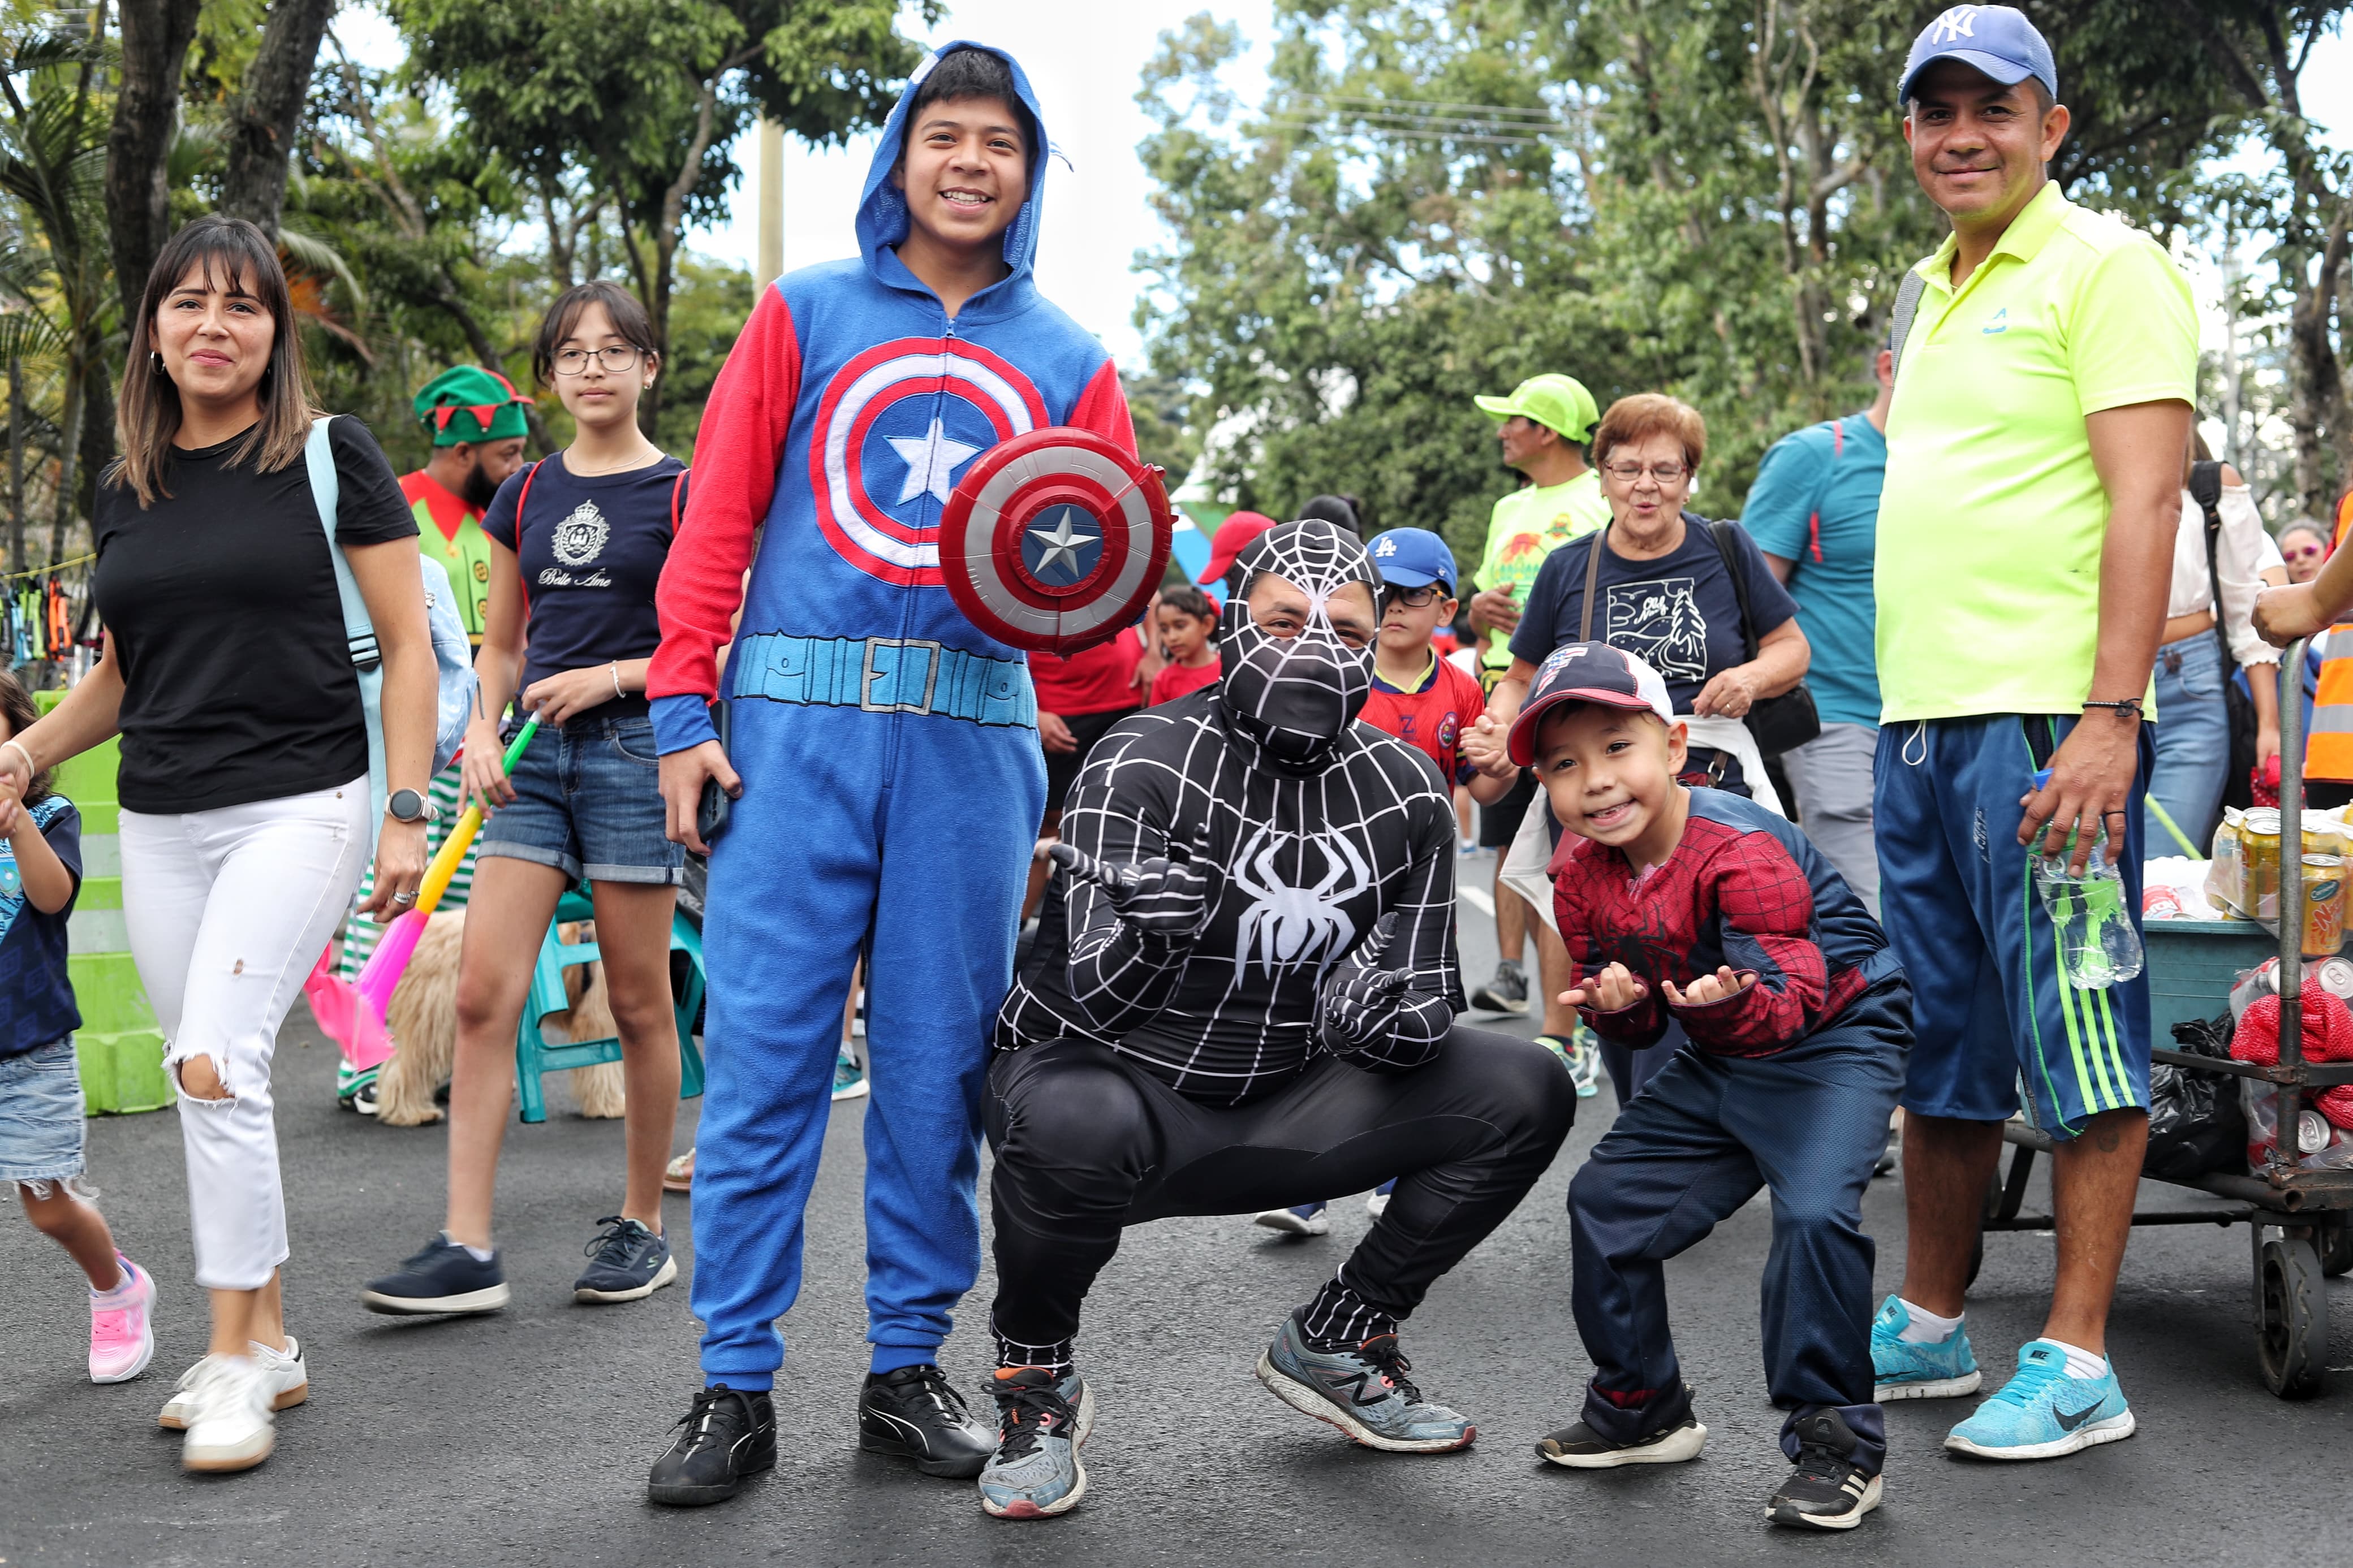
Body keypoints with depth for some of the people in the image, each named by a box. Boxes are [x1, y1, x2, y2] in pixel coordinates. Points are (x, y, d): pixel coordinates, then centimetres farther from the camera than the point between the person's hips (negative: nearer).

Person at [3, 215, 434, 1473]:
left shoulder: (330, 458, -2)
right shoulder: (125, 491, 12)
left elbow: (406, 642, -3)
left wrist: (404, 812, -9)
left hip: (298, 805, -6)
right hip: (160, 825, 6)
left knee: (216, 1066, -17)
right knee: (210, 1089, 8)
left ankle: (237, 1354, -4)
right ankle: (270, 1343, 21)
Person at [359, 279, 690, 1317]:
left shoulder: (683, 494, -1)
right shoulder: (524, 498, 13)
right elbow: (501, 647, 18)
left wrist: (609, 675, -14)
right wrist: (482, 730, 1)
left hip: (634, 751, -5)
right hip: (536, 759, 5)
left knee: (638, 1003, 3)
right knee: (482, 995, -5)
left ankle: (642, 1226, 17)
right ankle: (467, 1247, -2)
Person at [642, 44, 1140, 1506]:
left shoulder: (1068, 359, 15)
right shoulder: (805, 312, 11)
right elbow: (718, 517, 6)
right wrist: (683, 708, -2)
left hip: (976, 736, 2)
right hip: (797, 721, -1)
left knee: (939, 1062, 5)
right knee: (765, 1049, -3)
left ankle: (909, 1366, 16)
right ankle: (737, 1386, 5)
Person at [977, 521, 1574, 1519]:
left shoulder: (1401, 790, -1)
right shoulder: (1145, 761, -16)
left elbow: (1416, 993, 4)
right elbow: (1095, 995, -24)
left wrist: (1398, 1012, -20)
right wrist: (1140, 936, -47)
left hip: (1280, 1113, 5)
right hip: (1123, 1081, -5)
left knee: (1525, 1093, -7)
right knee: (1073, 1123, -40)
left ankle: (1334, 1344, 11)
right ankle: (1034, 1379, -7)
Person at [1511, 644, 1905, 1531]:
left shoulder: (1742, 851, -28)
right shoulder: (1582, 871, -5)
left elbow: (1790, 997, -34)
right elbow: (1634, 1021, 2)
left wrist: (1735, 1000, -56)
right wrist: (1612, 1002, -22)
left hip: (1833, 1036, -8)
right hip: (1719, 1061, 8)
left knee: (1814, 1210, -28)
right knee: (1605, 1199, 5)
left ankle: (1836, 1444, -13)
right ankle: (1643, 1410, 23)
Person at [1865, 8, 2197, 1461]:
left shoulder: (2104, 266, -4)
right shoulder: (1935, 292, 21)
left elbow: (2146, 498, -13)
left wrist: (2108, 718, -20)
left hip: (2046, 717, -8)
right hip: (1920, 714, 8)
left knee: (2076, 1040, -2)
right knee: (1939, 1047, 14)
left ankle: (2077, 1365, 5)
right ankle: (1930, 1328, 24)